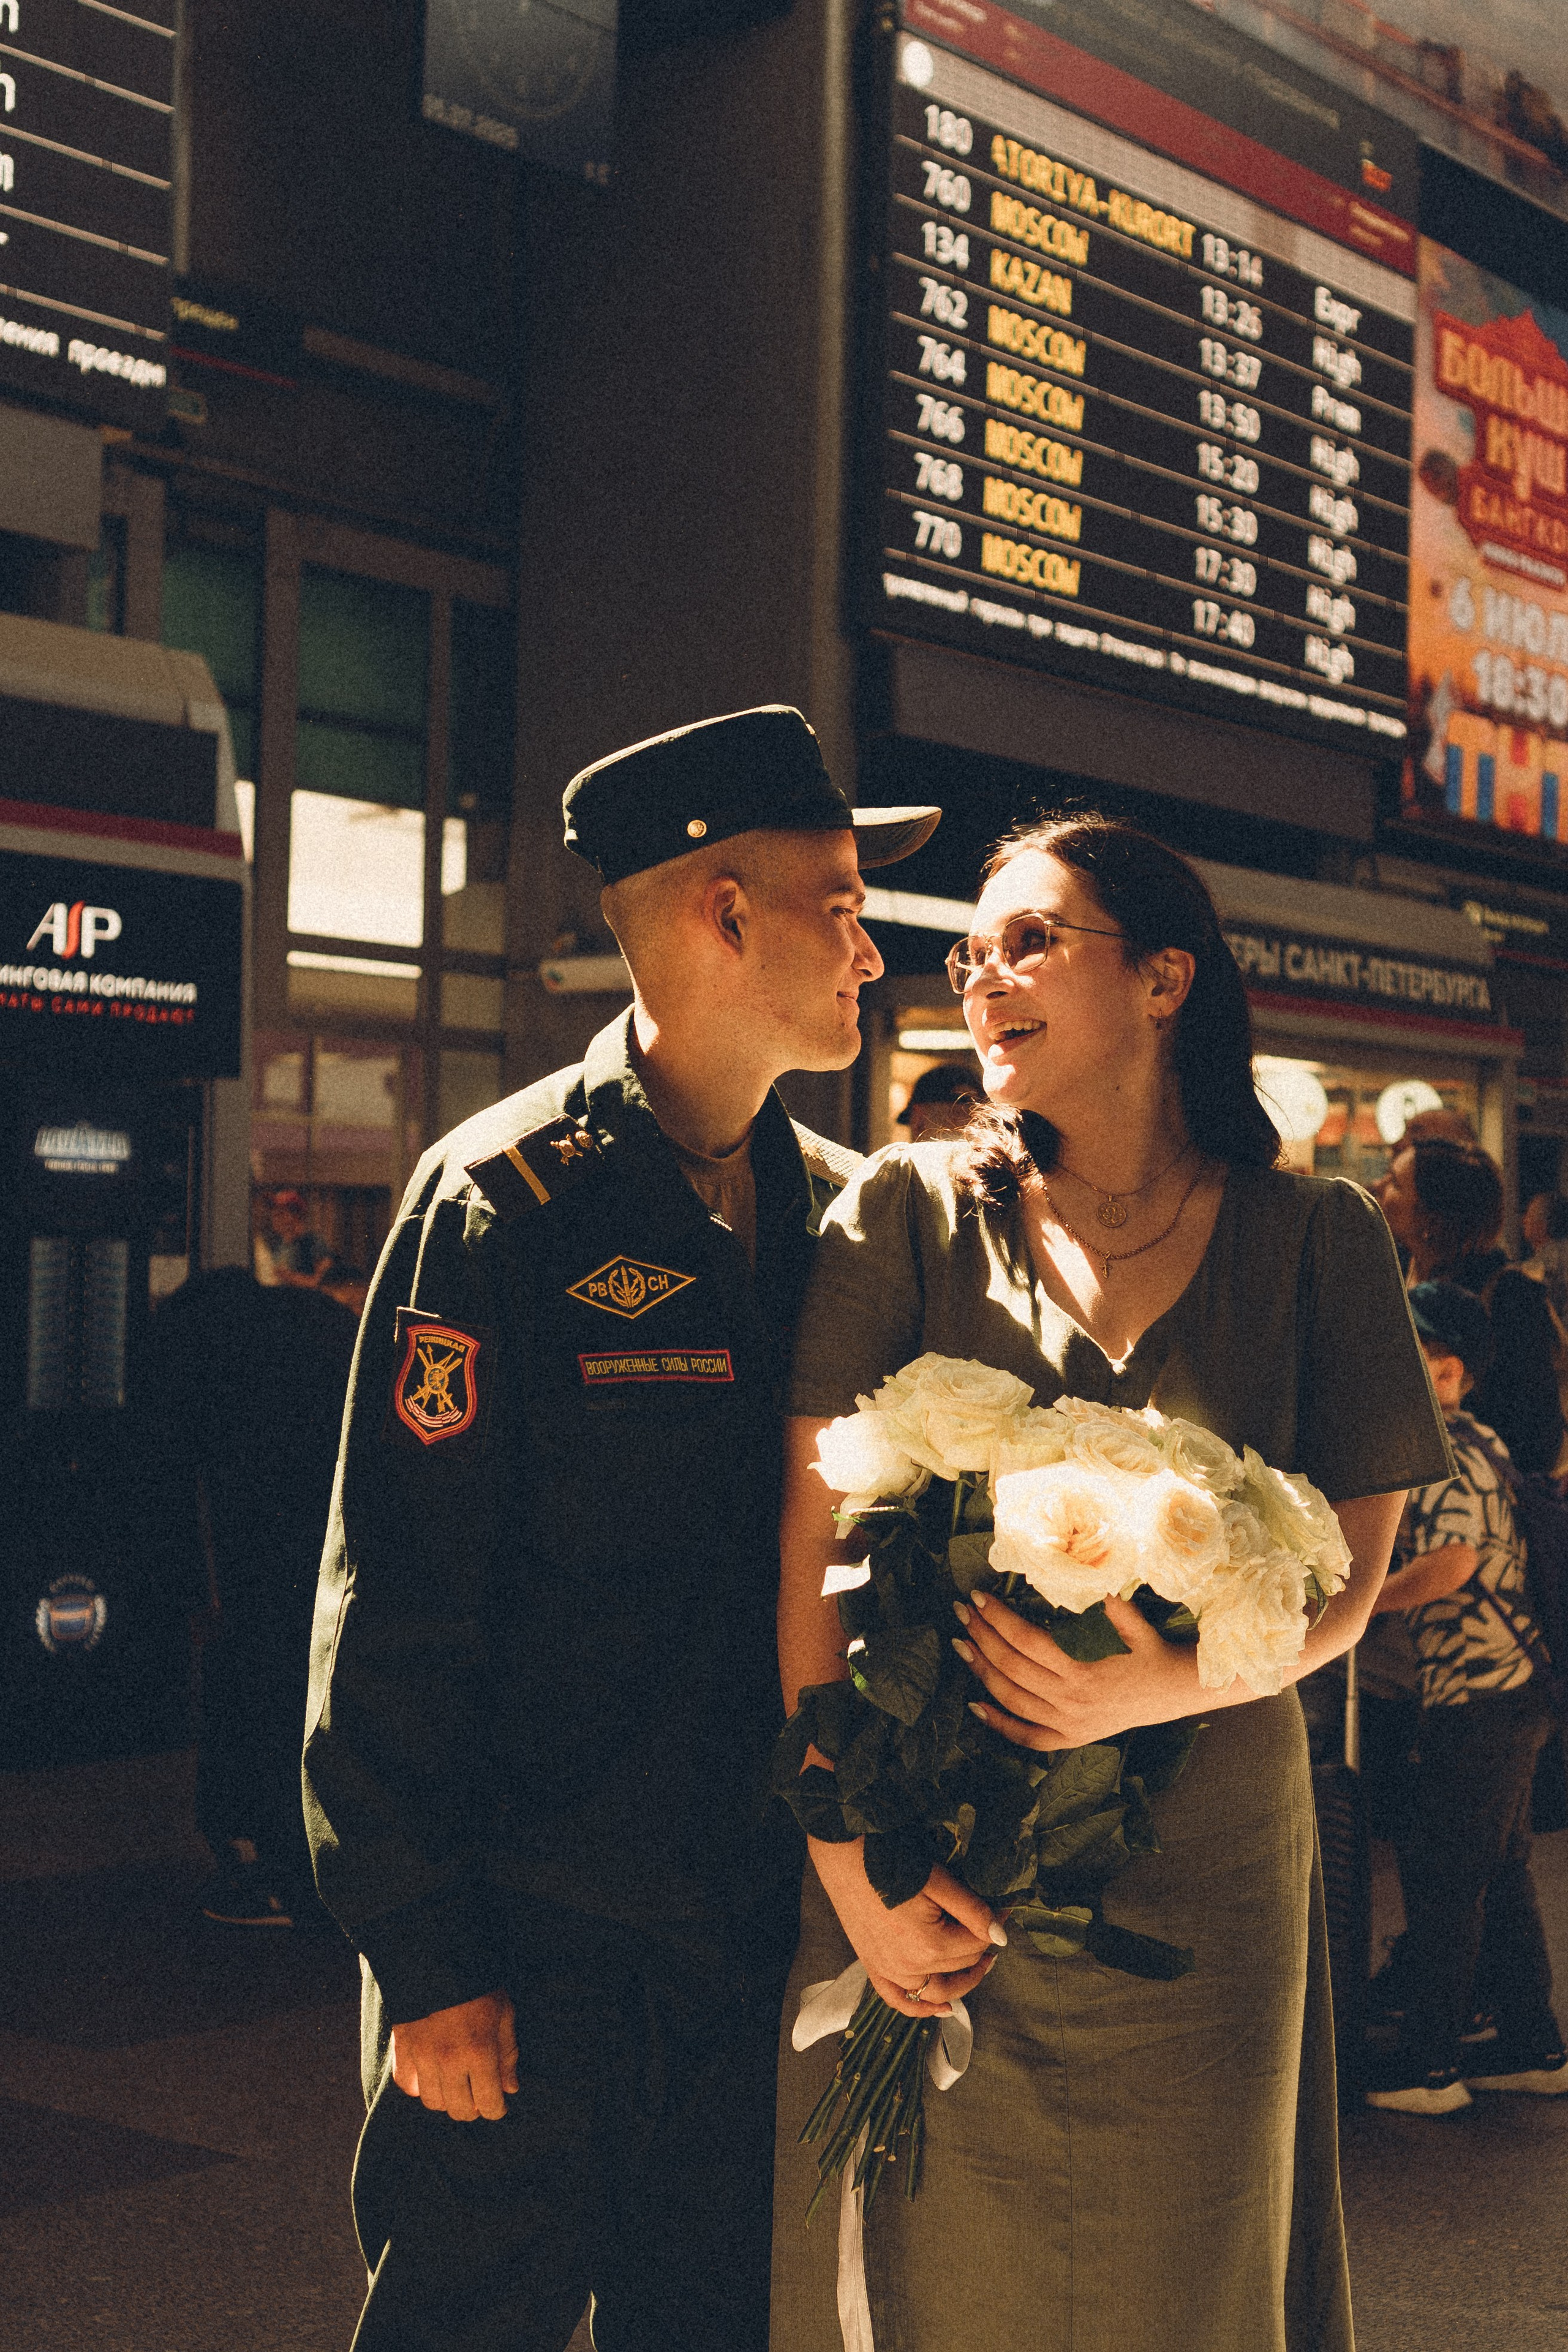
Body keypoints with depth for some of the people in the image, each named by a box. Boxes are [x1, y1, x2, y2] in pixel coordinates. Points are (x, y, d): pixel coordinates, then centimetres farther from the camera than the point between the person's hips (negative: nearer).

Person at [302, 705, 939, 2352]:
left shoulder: (840, 1212, 6)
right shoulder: (504, 1200, -11)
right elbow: (391, 1614, -13)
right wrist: (428, 1963, -14)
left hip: (762, 1931, 5)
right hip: (535, 1950, -5)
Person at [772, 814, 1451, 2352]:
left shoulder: (1316, 1237, 3)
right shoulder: (912, 1209, 0)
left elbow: (1346, 1584, 0)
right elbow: (809, 1550, -6)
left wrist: (1161, 1685, -19)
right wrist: (852, 1861, -13)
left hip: (1202, 1881, 1)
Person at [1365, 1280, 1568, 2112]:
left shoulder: (1447, 1459, -16)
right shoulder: (1473, 1445, 15)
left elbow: (1449, 1565, -28)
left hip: (1478, 1698, -10)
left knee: (1441, 1875, -3)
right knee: (1498, 1873, 16)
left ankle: (1426, 2064, 4)